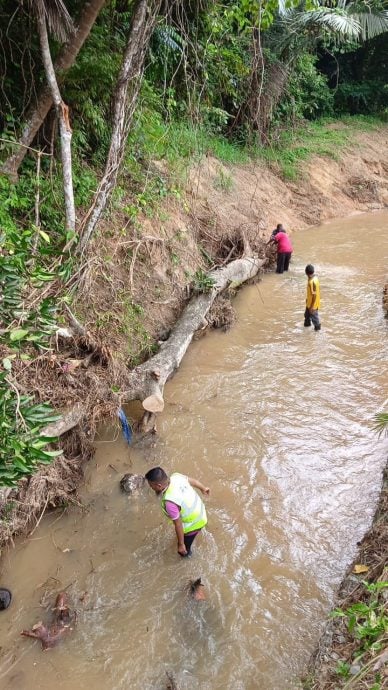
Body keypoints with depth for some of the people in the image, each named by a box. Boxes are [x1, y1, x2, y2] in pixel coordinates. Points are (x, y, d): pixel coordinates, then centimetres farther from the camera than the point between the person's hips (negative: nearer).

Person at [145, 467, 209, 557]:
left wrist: (181, 545, -14)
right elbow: (193, 481, -1)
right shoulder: (176, 476, -21)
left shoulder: (169, 502, -41)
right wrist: (203, 488, 20)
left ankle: (186, 553, 58)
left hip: (193, 525, -7)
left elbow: (178, 525, -30)